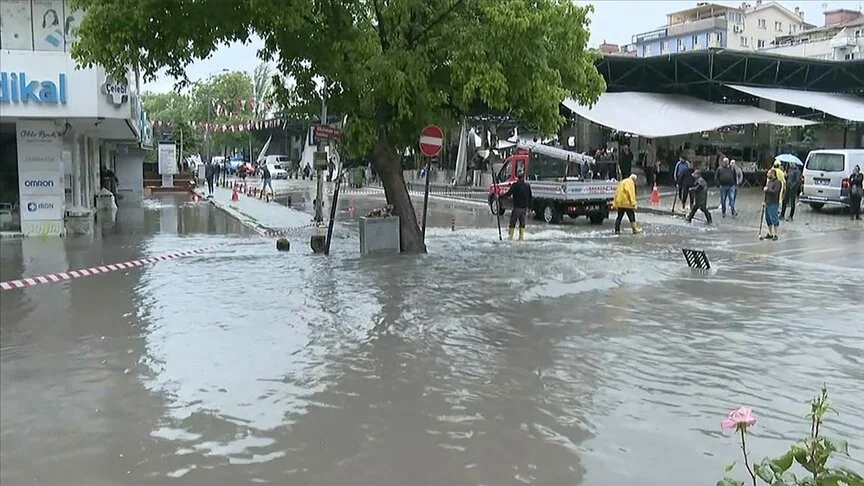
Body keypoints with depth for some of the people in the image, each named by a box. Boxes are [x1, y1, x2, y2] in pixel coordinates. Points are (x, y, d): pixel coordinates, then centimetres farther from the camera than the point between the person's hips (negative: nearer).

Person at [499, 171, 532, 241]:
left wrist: (500, 196, 2)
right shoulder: (527, 186, 8)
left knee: (513, 222, 2)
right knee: (522, 222, 11)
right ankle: (521, 236, 7)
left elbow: (508, 194, -10)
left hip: (517, 207, -4)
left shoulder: (515, 185, -7)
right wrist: (529, 207, 18)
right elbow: (530, 197, 12)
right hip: (524, 207, 4)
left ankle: (510, 235, 0)